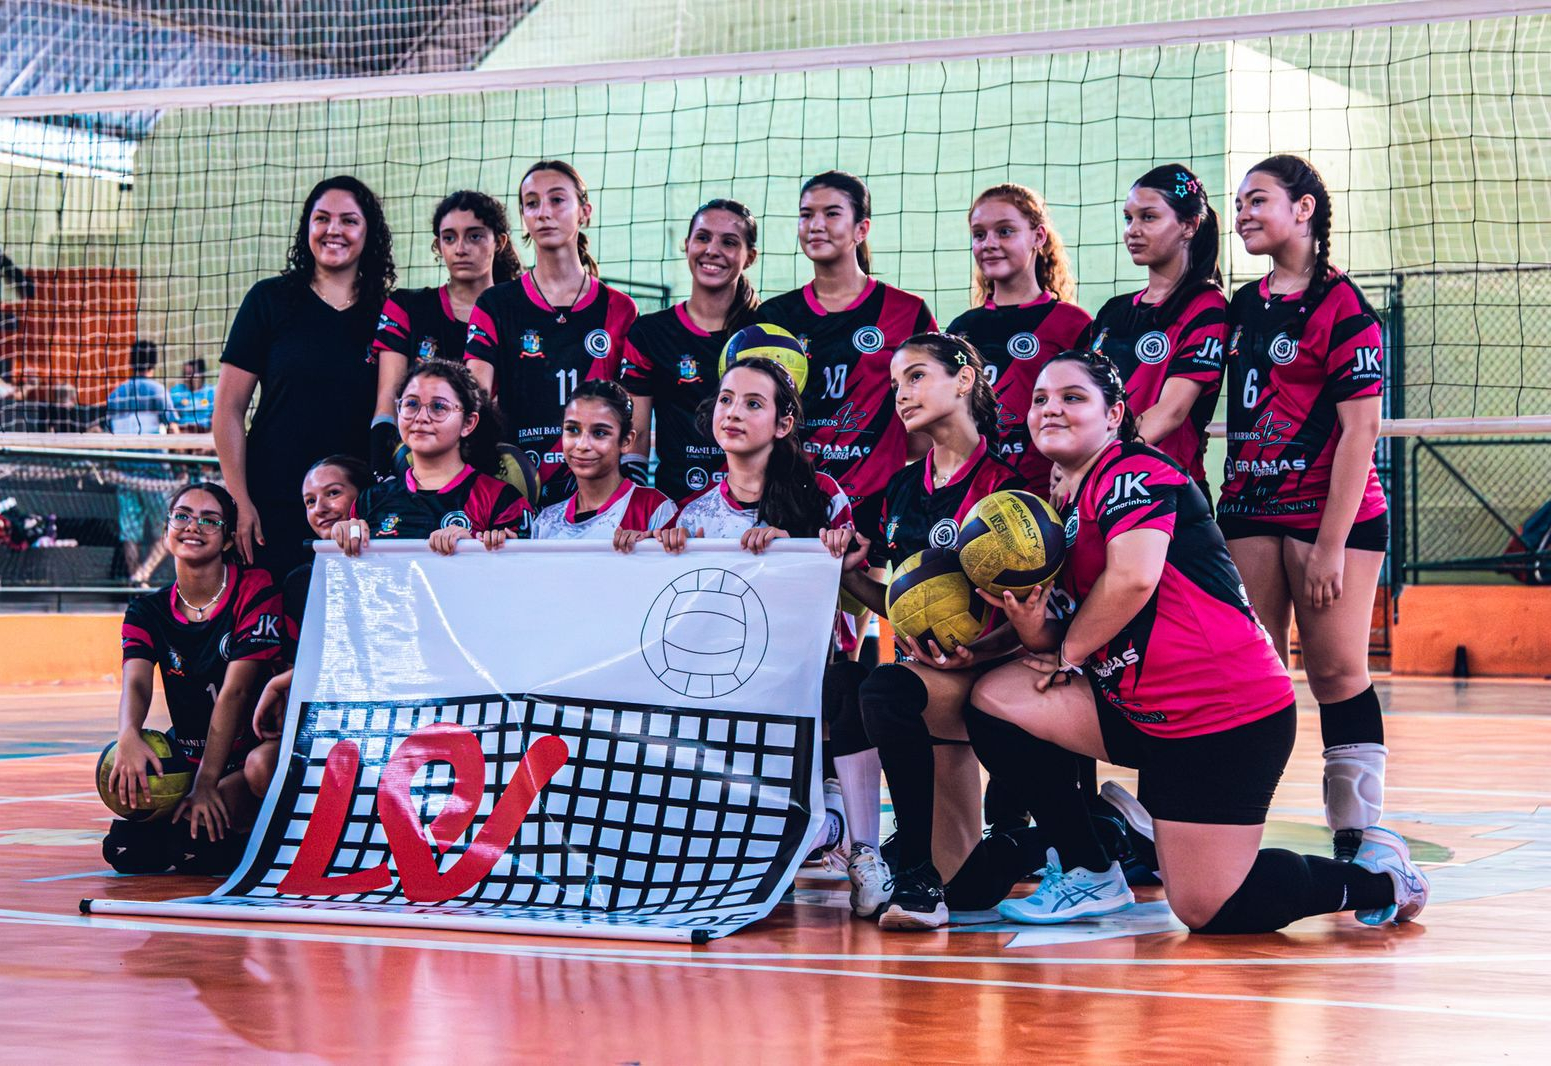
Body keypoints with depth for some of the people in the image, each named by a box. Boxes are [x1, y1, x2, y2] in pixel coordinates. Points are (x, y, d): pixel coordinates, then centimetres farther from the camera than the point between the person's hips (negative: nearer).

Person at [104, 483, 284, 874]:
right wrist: (129, 737, -39)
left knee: (194, 838, -30)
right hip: (185, 756, 5)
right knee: (127, 849, -18)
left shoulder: (255, 592, -10)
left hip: (247, 757, -5)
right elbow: (136, 682, -14)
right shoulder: (148, 611, 4)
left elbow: (235, 691, -18)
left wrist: (206, 783, -26)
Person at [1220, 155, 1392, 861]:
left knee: (1337, 671, -3)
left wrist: (1331, 544, -16)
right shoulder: (1244, 307, 14)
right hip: (1249, 511, 6)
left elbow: (1360, 430, -12)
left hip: (1334, 515, -6)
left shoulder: (1343, 307, -8)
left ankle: (1357, 841, 3)